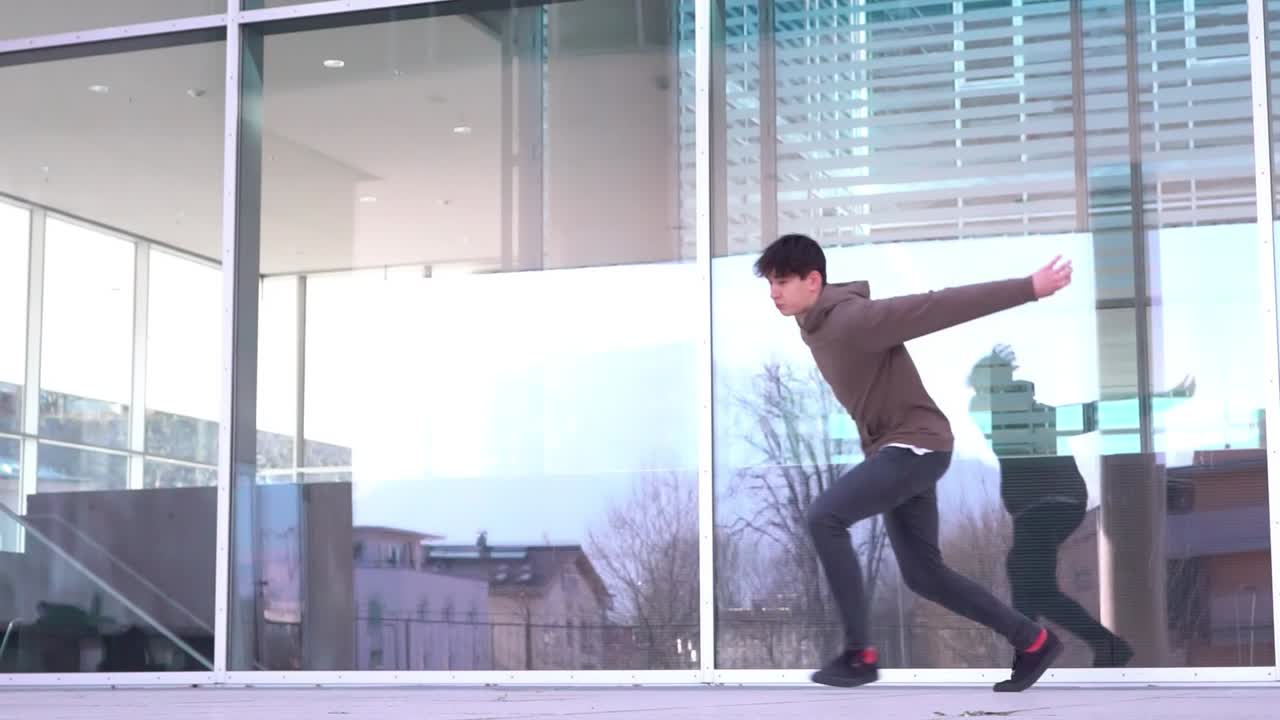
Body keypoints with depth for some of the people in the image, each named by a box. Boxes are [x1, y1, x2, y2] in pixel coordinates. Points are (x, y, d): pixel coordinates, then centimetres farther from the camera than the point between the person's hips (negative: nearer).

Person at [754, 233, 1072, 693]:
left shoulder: (852, 320, -22)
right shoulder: (816, 325, 5)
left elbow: (943, 306, -22)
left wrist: (1030, 287, -19)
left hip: (916, 444, -10)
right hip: (893, 449, 10)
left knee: (824, 516, -23)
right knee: (923, 574, 12)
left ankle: (859, 654, -17)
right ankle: (1032, 641, 23)